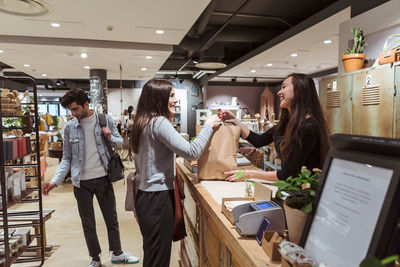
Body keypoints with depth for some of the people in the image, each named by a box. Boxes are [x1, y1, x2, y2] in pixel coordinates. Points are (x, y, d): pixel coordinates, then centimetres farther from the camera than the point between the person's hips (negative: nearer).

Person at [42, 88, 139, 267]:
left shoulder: (105, 120, -5)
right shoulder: (69, 127, -2)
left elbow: (120, 141, 5)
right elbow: (67, 158, 2)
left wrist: (110, 138, -17)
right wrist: (55, 181, -9)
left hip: (103, 178, 0)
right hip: (82, 182, 1)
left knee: (111, 218, 13)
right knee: (88, 223, 13)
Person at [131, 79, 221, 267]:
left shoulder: (142, 122, 11)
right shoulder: (159, 122, -17)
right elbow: (191, 152, -23)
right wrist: (208, 126, -11)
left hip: (145, 195, 9)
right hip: (158, 199, -9)